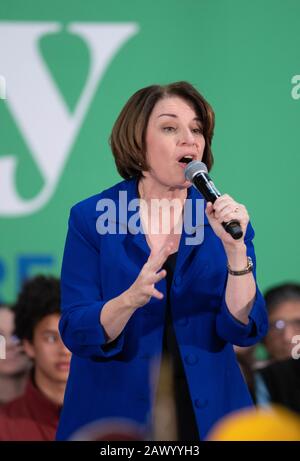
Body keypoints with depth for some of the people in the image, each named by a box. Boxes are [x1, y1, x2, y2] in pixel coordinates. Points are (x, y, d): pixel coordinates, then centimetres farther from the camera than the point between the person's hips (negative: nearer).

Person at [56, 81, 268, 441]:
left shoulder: (224, 218, 0)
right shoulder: (91, 218, -5)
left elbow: (244, 329, -9)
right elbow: (76, 334, -11)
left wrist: (235, 248, -22)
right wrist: (131, 299, -29)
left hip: (206, 409, 2)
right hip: (114, 414, -2)